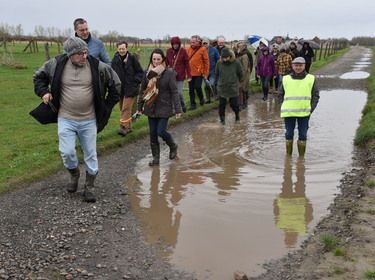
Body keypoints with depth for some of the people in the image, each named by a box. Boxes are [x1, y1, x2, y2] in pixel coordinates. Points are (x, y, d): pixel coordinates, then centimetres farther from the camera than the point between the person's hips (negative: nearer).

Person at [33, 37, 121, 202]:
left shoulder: (97, 66, -10)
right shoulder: (57, 65, -7)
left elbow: (115, 83, 5)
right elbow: (39, 76, 13)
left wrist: (108, 104, 5)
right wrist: (43, 92, -2)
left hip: (89, 121, 0)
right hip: (66, 120, 0)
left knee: (90, 154, 7)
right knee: (67, 152, -5)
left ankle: (89, 187, 24)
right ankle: (74, 175, 28)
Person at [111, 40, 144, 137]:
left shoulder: (132, 58, -5)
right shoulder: (115, 59, 5)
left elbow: (140, 72, 2)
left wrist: (135, 81, -8)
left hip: (130, 88, -5)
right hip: (119, 88, 5)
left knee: (126, 108, -14)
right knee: (122, 109, 11)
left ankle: (124, 127, -18)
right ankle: (128, 127, 21)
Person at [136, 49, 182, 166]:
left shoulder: (169, 72, -9)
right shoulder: (148, 72, 4)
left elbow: (174, 92, -9)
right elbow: (142, 90, 11)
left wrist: (177, 109, -13)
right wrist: (139, 107, 11)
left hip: (164, 107, -4)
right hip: (151, 107, 4)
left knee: (161, 131, -9)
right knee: (153, 133, 7)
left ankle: (173, 146, 21)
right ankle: (155, 157, 18)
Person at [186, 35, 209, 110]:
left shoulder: (202, 49, -4)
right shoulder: (188, 50, 5)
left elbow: (206, 62, -3)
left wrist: (205, 73, -5)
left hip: (199, 73, -4)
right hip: (190, 73, 4)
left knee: (198, 87, -7)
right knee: (191, 89, 6)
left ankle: (201, 99, 22)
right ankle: (193, 104, 16)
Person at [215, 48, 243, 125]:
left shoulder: (236, 63, -9)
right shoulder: (219, 63, -4)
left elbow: (241, 75, 6)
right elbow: (216, 74, 13)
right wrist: (217, 82, 9)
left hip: (233, 88, -1)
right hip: (221, 88, 1)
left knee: (234, 104, 5)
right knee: (221, 104, 3)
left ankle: (237, 114, 33)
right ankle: (222, 119, 17)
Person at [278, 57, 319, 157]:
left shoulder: (311, 79, 6)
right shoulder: (286, 79, 8)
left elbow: (316, 95, 7)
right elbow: (280, 95, 14)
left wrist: (311, 109, -4)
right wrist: (282, 108, 1)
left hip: (304, 113, -1)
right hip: (288, 113, 1)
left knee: (303, 135, 4)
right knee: (289, 134, 7)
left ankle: (301, 156, 15)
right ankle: (288, 155, 19)